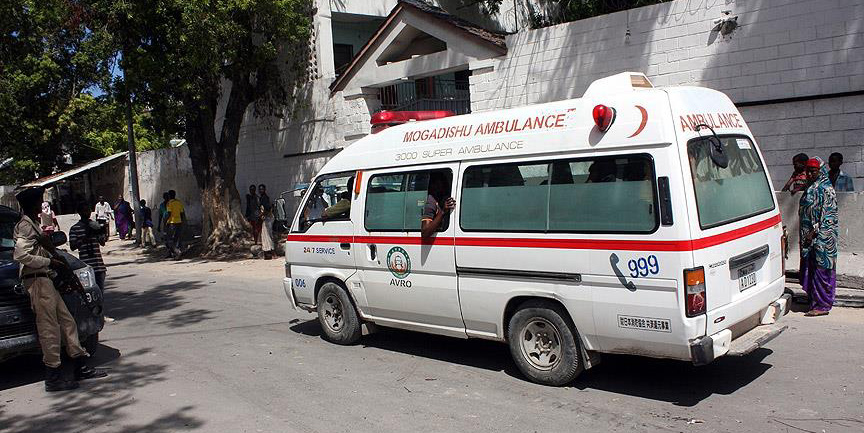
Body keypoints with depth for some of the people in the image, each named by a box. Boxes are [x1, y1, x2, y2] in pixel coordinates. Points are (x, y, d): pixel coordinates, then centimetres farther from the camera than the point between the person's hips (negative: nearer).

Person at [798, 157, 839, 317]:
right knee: (810, 269, 10)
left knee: (821, 269, -5)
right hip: (810, 235, 9)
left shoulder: (825, 189, -11)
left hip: (822, 236, -9)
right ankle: (815, 301, 17)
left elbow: (826, 215, -15)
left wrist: (814, 232, -17)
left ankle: (822, 305, 0)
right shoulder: (810, 188, 16)